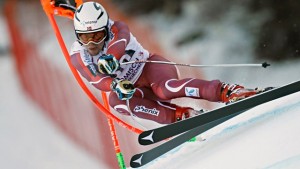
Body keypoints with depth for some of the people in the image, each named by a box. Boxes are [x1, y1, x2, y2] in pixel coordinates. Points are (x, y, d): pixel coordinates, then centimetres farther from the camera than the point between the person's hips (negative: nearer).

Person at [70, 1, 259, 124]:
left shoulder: (117, 28, -16)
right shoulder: (78, 56, -10)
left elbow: (120, 41, -41)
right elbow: (95, 79, -27)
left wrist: (110, 58, -65)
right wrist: (114, 86, -50)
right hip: (130, 89, 4)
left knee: (165, 90, -37)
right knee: (115, 100, -31)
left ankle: (228, 91, -42)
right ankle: (180, 114, -32)